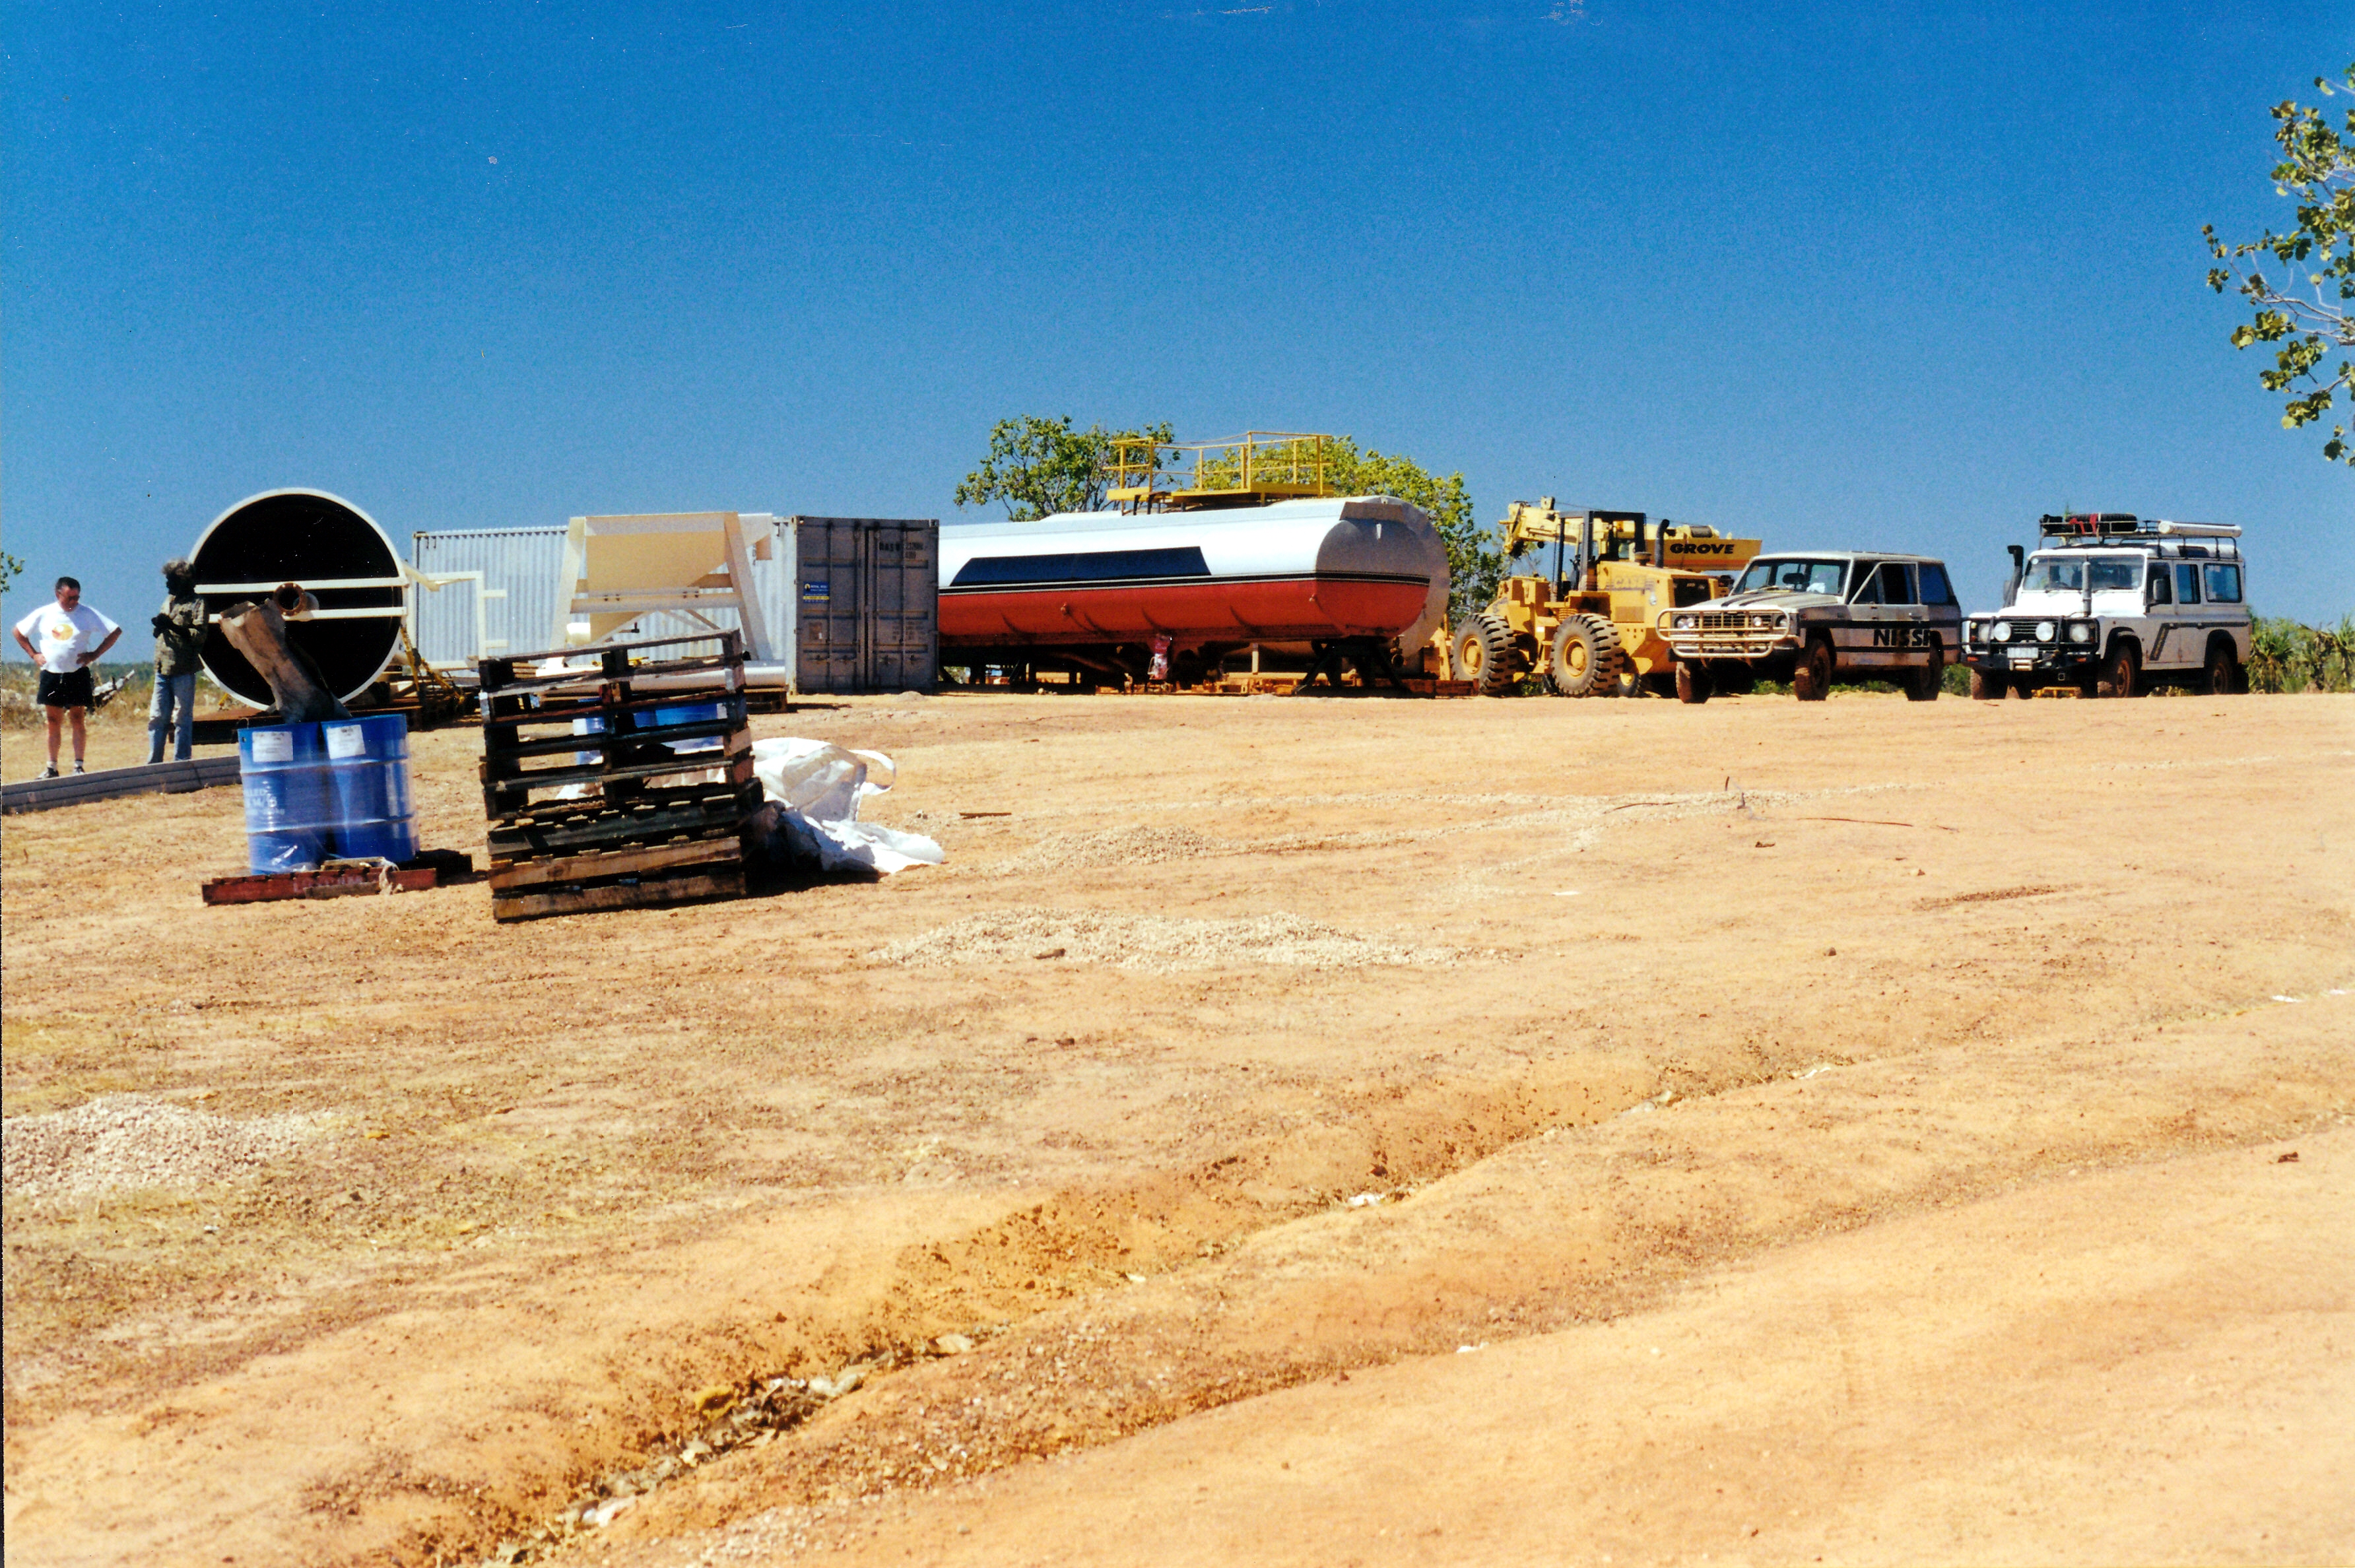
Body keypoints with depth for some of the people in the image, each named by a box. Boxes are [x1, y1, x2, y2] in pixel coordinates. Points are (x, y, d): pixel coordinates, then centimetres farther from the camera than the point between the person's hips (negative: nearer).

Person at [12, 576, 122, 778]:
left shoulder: (87, 614, -3)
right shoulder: (43, 614, 4)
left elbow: (115, 632, -1)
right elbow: (19, 632, 17)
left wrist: (95, 655, -5)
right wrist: (33, 654, 6)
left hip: (77, 675, -2)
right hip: (51, 675, 2)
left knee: (77, 720, -1)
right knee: (53, 722, 6)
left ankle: (78, 766, 3)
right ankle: (52, 767, 12)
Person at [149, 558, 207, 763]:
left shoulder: (197, 604, -4)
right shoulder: (169, 600, 19)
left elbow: (200, 636, -14)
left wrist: (173, 627, -22)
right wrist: (159, 627, 5)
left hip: (183, 671, -7)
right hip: (163, 669, 7)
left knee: (183, 719, -1)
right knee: (156, 717, 6)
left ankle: (181, 761, 4)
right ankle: (153, 763, 10)